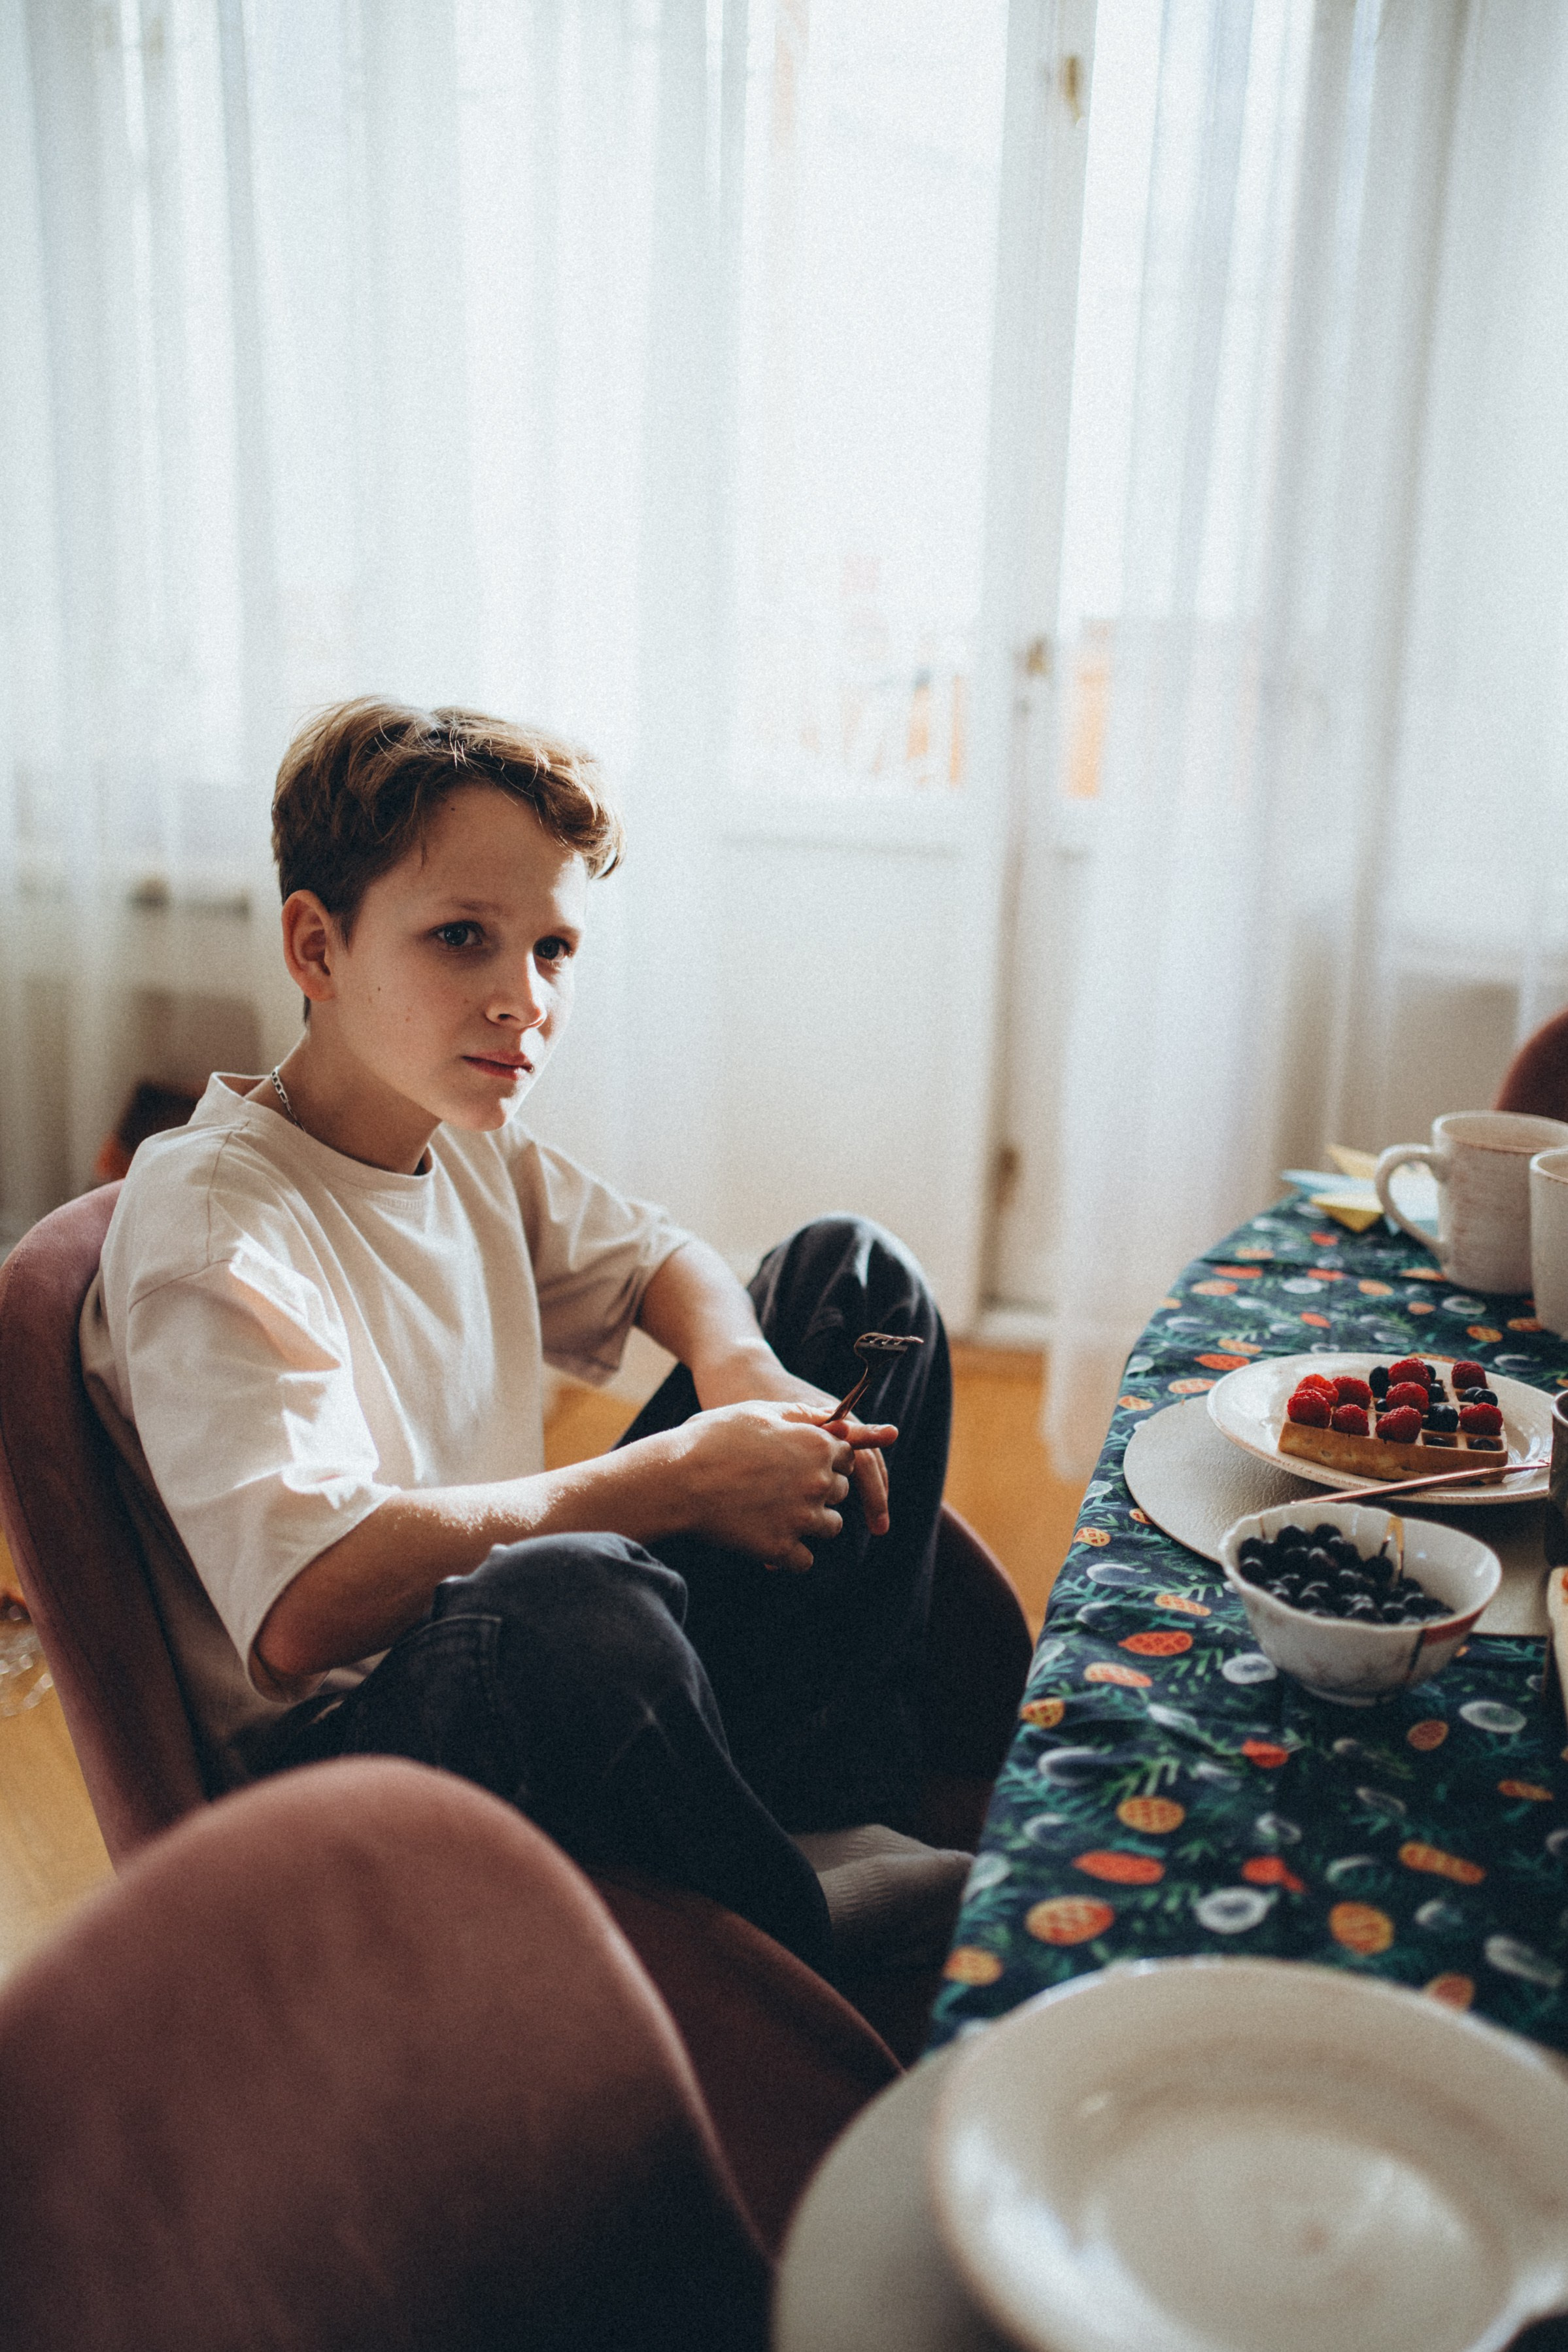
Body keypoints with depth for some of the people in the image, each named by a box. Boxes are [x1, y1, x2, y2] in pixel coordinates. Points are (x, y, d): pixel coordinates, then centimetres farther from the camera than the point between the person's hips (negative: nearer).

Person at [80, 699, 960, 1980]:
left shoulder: (468, 1143, 4)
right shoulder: (207, 1215, -21)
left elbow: (660, 1258, 20)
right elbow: (305, 1607, -33)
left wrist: (743, 1371, -5)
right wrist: (681, 1475, -26)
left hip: (550, 1681, 9)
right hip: (337, 1745, -9)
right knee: (569, 1601, -44)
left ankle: (826, 1811, -5)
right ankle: (799, 1939, -10)